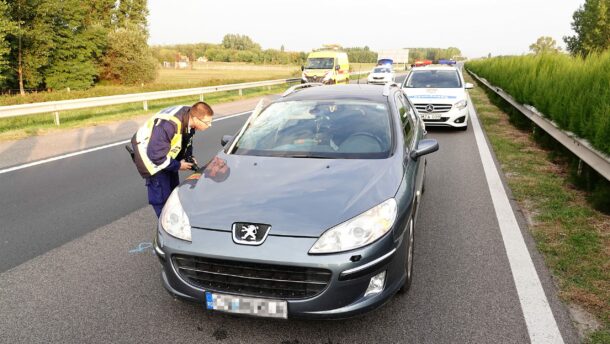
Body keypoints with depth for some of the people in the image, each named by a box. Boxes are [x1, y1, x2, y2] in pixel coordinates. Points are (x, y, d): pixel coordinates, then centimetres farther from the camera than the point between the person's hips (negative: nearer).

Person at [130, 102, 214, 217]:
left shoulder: (189, 118, -15)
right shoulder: (168, 125, -40)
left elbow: (186, 141, 7)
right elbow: (156, 156, -32)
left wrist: (188, 157, -6)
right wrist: (178, 166, -20)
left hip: (166, 153, 8)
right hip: (149, 152, -8)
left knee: (174, 190, 13)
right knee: (162, 195, -8)